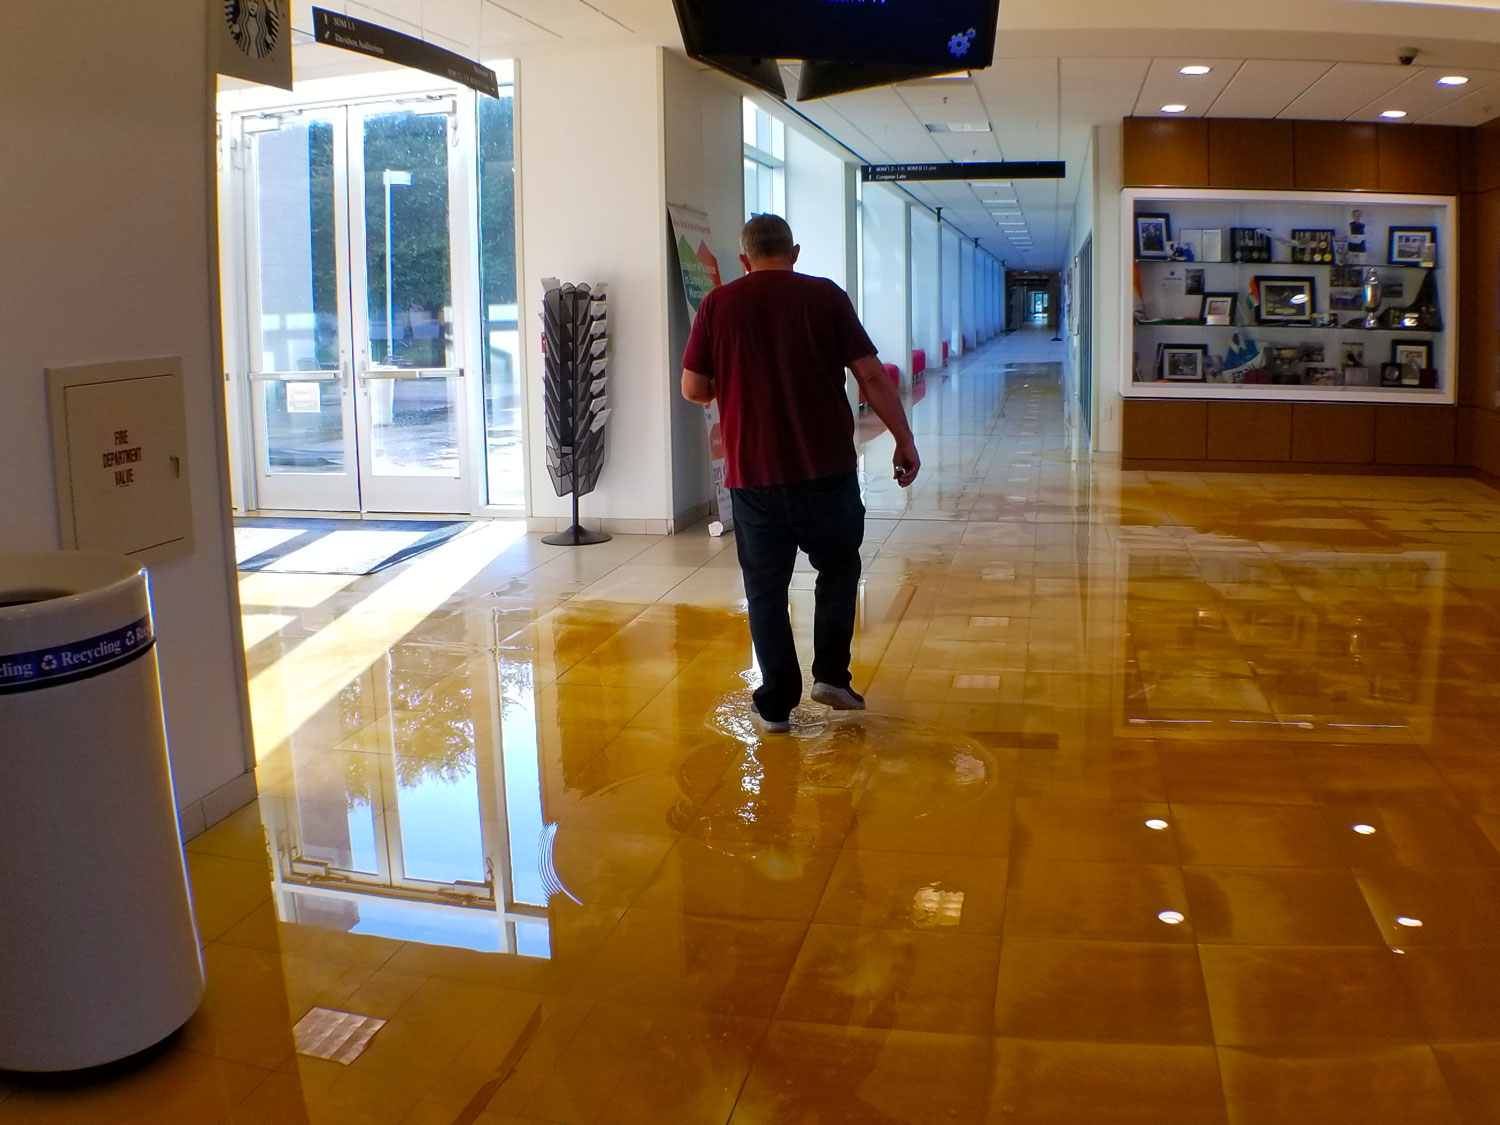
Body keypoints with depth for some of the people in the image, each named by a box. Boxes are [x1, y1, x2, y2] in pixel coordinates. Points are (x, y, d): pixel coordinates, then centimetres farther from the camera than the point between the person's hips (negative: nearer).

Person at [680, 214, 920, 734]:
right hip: (826, 467, 0)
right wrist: (904, 440, 3)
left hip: (752, 472, 1)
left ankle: (776, 702, 14)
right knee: (838, 565, 21)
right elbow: (871, 375, -4)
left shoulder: (718, 305, 1)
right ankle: (831, 674, 16)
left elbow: (693, 389, 0)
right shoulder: (825, 296, -1)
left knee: (765, 588, 10)